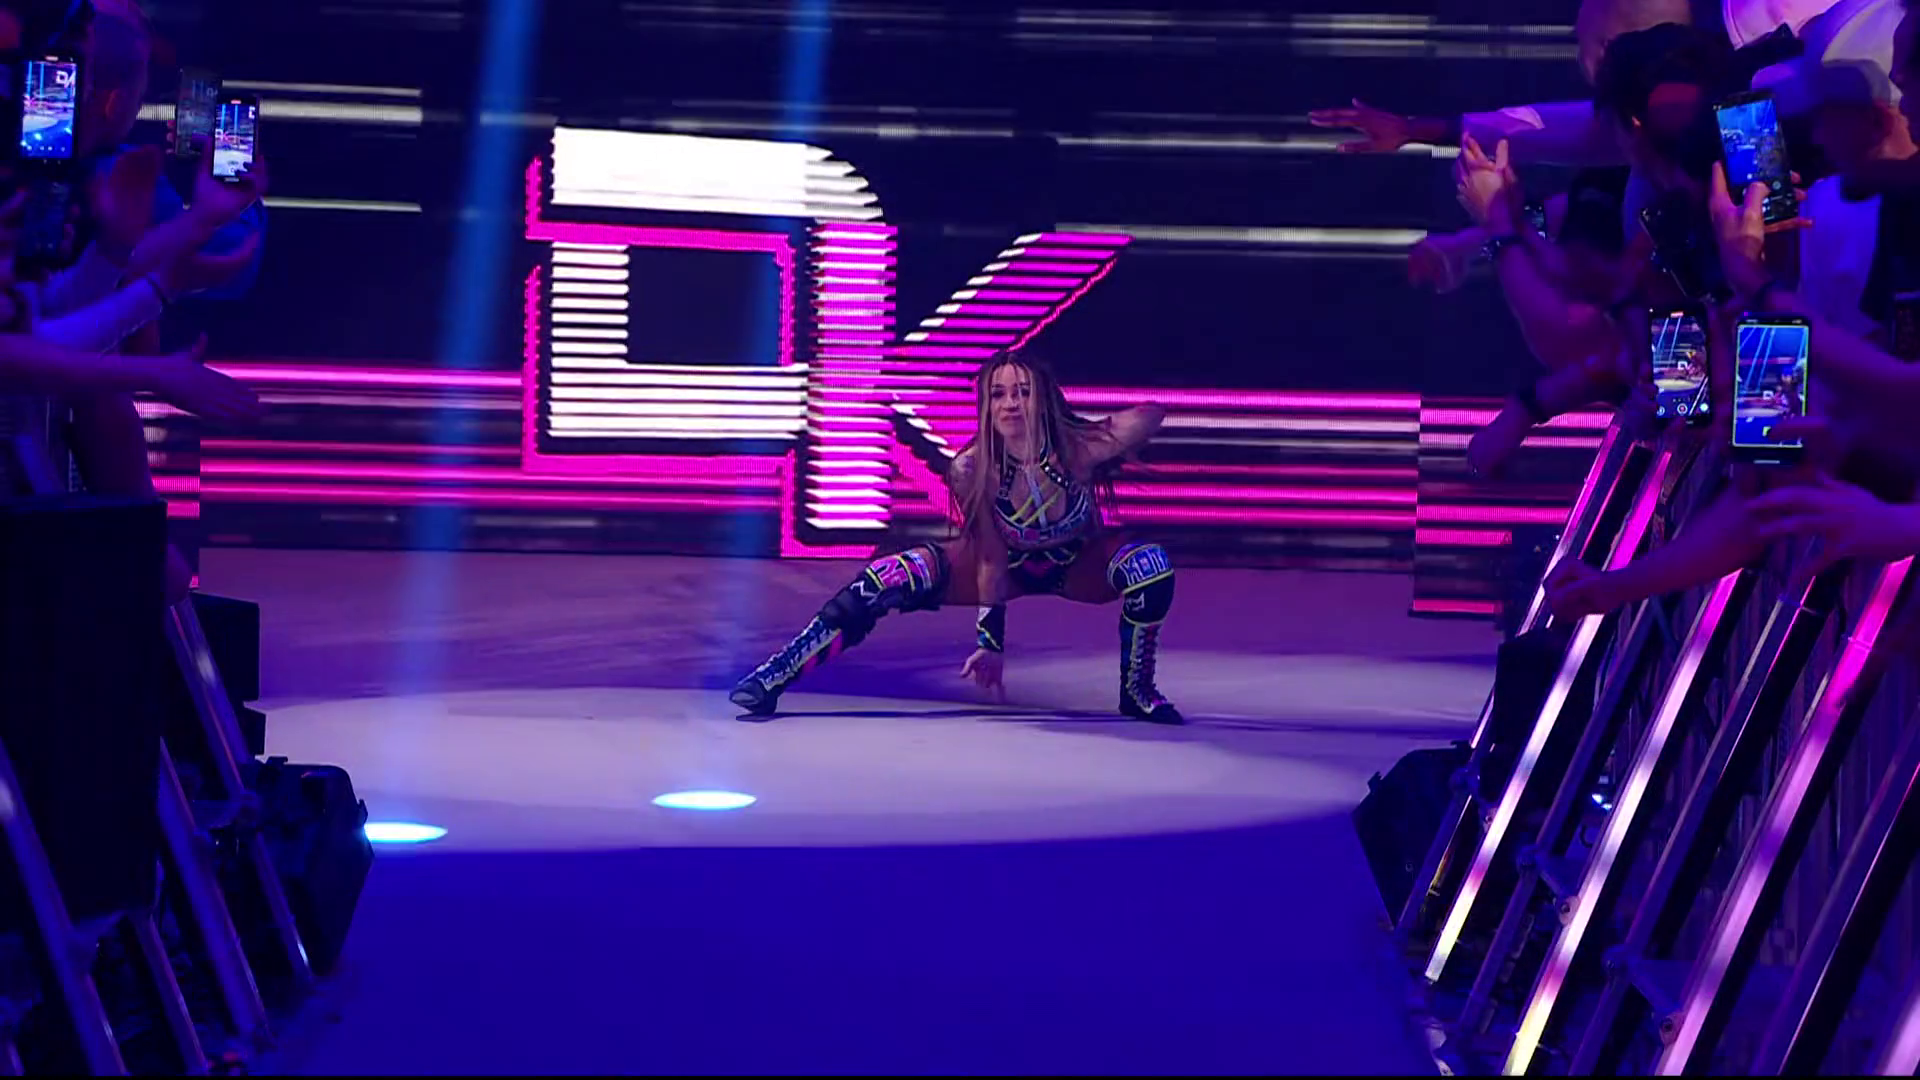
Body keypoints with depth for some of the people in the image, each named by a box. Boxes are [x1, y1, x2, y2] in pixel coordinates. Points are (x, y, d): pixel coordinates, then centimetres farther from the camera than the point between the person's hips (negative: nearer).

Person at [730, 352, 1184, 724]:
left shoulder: (1080, 448, -33)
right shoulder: (971, 470, -31)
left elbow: (1153, 414, -20)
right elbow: (991, 559, -24)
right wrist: (990, 641, -29)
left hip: (1079, 567, 1)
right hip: (1008, 564, 0)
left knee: (1151, 565, -30)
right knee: (894, 578, -23)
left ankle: (1137, 690, -5)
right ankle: (775, 676, -18)